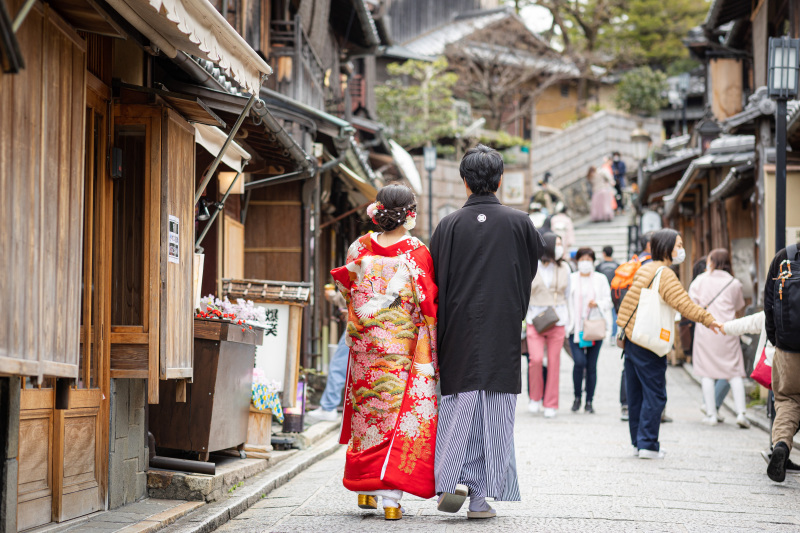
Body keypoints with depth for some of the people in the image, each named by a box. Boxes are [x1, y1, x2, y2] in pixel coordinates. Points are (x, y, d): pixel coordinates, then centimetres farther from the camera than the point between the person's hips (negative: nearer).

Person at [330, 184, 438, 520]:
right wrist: (430, 352, 0)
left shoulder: (361, 248, -2)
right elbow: (428, 304, -9)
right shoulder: (417, 253, -11)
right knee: (400, 415, 0)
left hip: (364, 345, 4)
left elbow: (346, 290, 12)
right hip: (402, 350, -4)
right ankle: (391, 497, -7)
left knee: (366, 414, 15)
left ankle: (365, 490, 22)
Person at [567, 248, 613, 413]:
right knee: (579, 361, -16)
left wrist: (597, 304, -13)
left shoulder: (601, 279, 9)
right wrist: (566, 323, -1)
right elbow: (565, 301, 8)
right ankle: (577, 397, 1)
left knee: (591, 365, 1)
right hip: (576, 328, -1)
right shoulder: (571, 279, 8)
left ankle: (589, 401, 10)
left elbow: (608, 301, 8)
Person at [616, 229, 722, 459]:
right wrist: (706, 319, -28)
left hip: (631, 338, 9)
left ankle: (638, 441, 19)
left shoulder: (645, 269, 15)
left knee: (636, 394, 13)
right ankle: (647, 444, -4)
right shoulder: (665, 274, -14)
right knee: (655, 394, -3)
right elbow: (683, 303, -25)